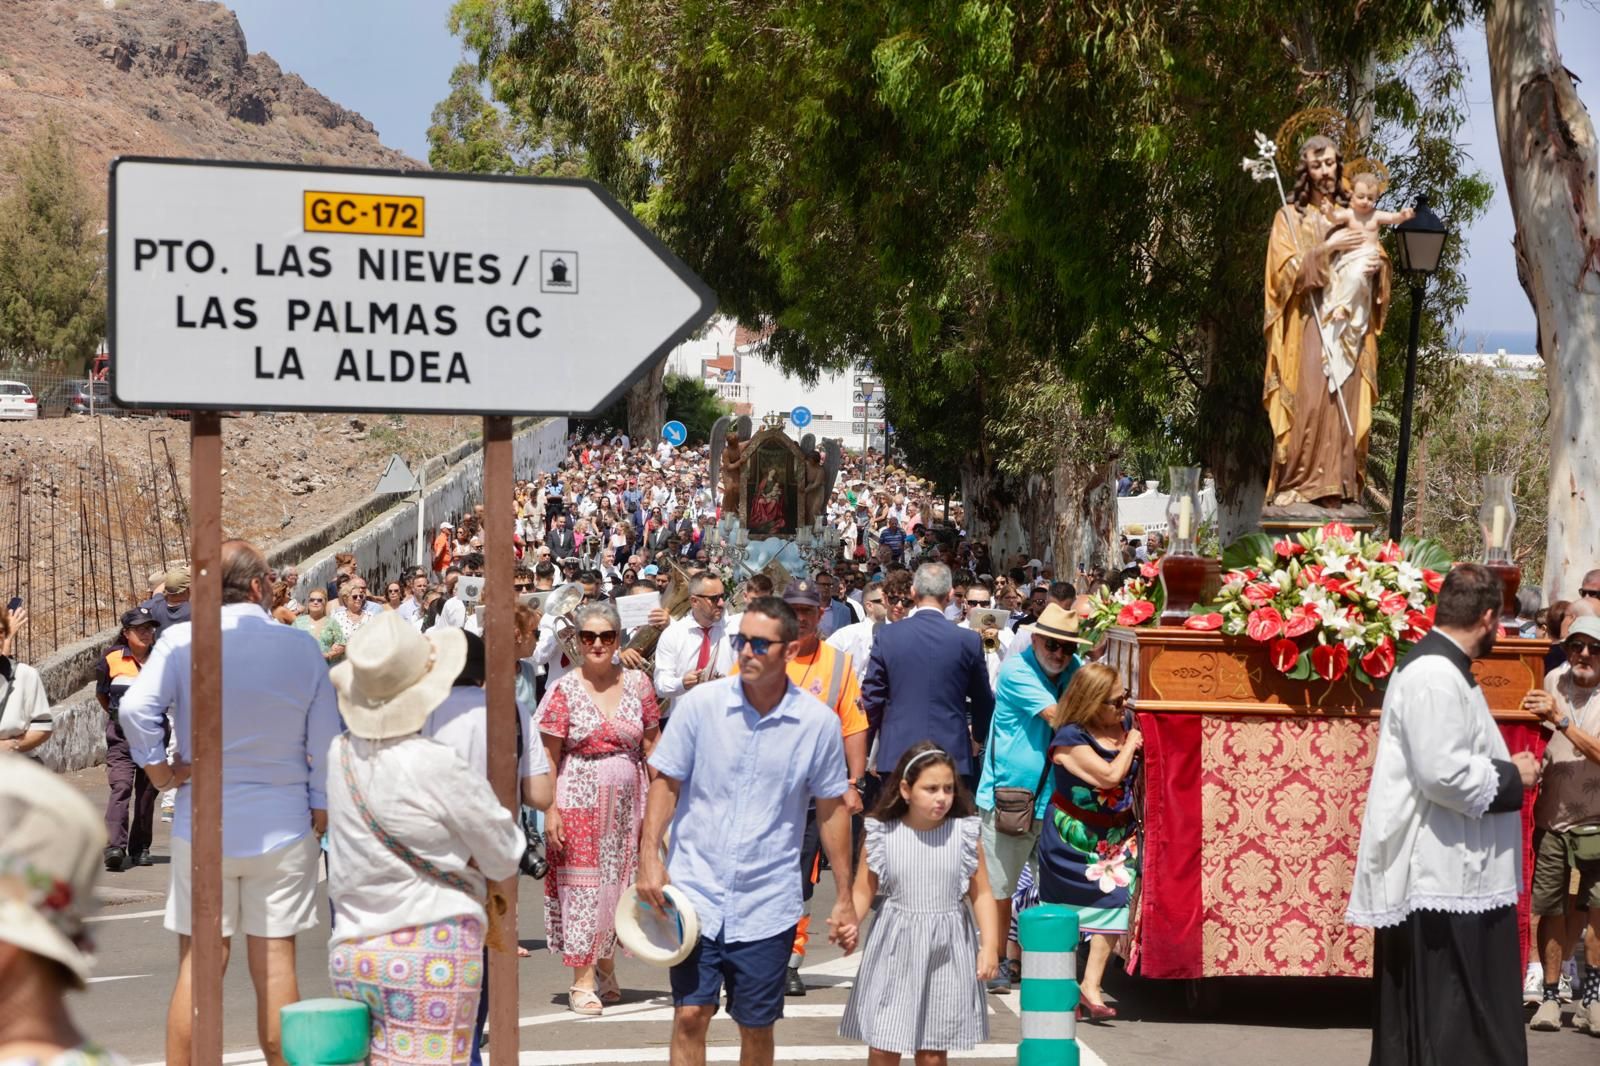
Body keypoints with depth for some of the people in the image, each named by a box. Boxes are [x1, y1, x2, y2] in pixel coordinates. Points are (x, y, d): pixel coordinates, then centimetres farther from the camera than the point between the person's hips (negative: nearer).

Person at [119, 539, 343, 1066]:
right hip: (284, 825, 0)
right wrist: (321, 813, 9)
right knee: (275, 961, 5)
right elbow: (325, 743, 0)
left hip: (204, 825, 0)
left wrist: (159, 769, -6)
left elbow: (136, 707, -19)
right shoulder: (302, 647, -3)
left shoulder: (180, 642, -7)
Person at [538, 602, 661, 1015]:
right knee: (581, 886, -4)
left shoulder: (637, 684, 4)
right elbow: (548, 757, -5)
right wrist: (550, 810, -11)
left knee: (617, 884, 9)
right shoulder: (565, 691, -4)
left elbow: (652, 744, 7)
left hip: (627, 802, 3)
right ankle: (582, 981, 0)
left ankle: (606, 968, 28)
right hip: (579, 801, -3)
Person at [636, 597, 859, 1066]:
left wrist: (844, 899, 6)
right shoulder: (701, 704, -5)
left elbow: (832, 809, 4)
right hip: (696, 892, 0)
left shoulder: (818, 723, -4)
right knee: (690, 1015, -4)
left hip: (767, 904, 0)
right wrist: (649, 857, -9)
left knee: (756, 1027, 8)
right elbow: (666, 782, 2)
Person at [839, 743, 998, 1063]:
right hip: (894, 952, 0)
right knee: (882, 1048, 1)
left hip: (946, 952, 0)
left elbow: (982, 894, 1)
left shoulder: (964, 834, -3)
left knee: (933, 1054, 6)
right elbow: (864, 891, -1)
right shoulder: (881, 835, -5)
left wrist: (990, 946, -7)